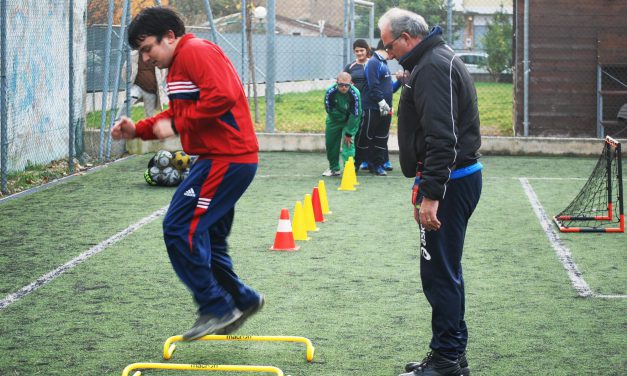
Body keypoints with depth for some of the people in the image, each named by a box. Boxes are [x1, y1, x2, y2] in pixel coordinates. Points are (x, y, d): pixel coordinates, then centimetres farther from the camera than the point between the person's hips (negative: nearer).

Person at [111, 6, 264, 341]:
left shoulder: (195, 51, -11)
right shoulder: (179, 64, 22)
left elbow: (222, 95, -25)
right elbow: (178, 113, 28)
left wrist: (177, 126, -18)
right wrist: (139, 130, 13)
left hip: (225, 160, -11)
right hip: (221, 159, 11)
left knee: (179, 229, -11)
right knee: (204, 240, 15)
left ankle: (216, 309, -5)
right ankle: (242, 301, 25)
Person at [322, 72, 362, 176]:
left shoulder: (355, 94, -32)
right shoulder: (330, 92, -28)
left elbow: (355, 115, -25)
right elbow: (329, 110, -15)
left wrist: (349, 133, -23)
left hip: (350, 120, -3)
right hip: (334, 118, 3)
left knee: (348, 143, -19)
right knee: (330, 143, 9)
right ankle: (334, 168, 27)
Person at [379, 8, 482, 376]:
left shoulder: (433, 67, -15)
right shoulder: (438, 60, 19)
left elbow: (440, 138, -24)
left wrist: (431, 195, -25)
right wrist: (426, 189, 24)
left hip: (449, 181, -11)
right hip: (461, 177, 11)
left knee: (440, 273, -6)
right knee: (443, 271, 16)